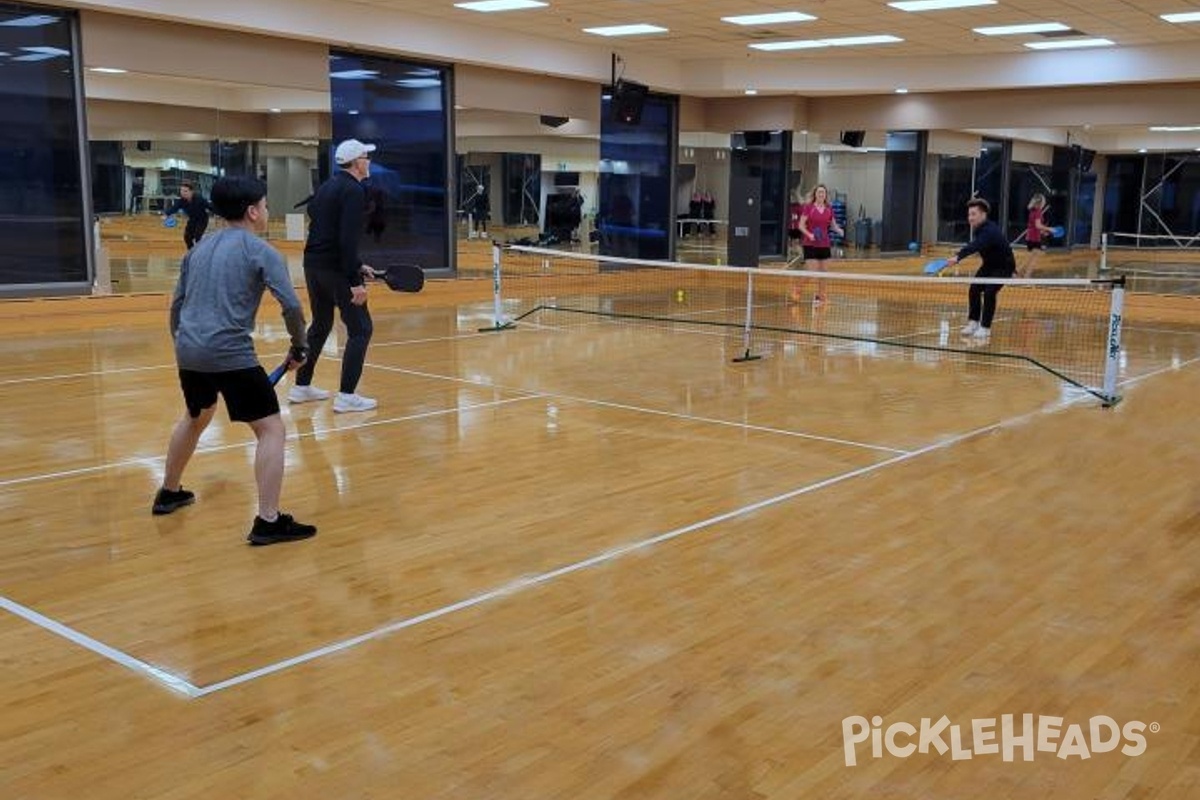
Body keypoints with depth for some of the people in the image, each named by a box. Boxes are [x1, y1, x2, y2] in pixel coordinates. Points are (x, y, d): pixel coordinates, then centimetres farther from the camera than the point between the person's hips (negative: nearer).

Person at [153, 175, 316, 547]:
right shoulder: (261, 252, -4)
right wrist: (299, 349, 2)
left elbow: (176, 304, 21)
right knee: (271, 429, -2)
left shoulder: (200, 248, 16)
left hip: (188, 350, 8)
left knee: (195, 417, 32)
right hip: (231, 354, -8)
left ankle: (169, 493, 45)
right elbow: (292, 307, -12)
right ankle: (268, 522, -9)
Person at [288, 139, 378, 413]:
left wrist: (357, 265, 22)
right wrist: (355, 281, -22)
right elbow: (348, 239, -21)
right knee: (360, 329, -2)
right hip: (335, 269, -9)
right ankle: (346, 396, -5)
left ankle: (301, 386, 27)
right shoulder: (353, 191, -12)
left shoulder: (327, 187, 16)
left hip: (313, 264, 9)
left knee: (320, 326, 21)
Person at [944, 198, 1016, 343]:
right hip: (989, 264, 8)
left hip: (1004, 266, -8)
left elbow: (975, 246, -53)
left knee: (989, 293, -20)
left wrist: (958, 257, -68)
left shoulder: (989, 231, -35)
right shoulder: (979, 228, -7)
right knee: (974, 290, -2)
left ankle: (985, 328, -10)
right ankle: (973, 323, 9)